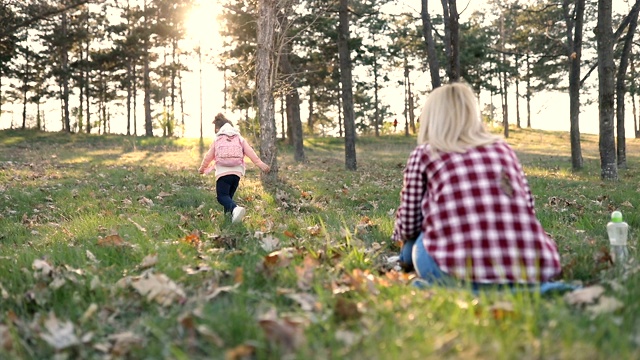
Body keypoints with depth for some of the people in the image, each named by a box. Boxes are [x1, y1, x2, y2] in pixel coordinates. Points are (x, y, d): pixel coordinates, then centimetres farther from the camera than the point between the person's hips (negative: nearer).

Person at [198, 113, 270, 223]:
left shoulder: (217, 139, 8)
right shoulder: (240, 138, 13)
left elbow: (209, 156, 13)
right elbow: (250, 152, 3)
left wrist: (202, 168, 29)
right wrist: (260, 164, 0)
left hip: (223, 172, -4)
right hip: (237, 172, 4)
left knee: (222, 196, -9)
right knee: (229, 196, 19)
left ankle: (235, 208, -37)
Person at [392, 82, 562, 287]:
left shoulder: (423, 155, 11)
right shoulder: (503, 148, 19)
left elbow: (408, 224, 14)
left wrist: (400, 237, 38)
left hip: (460, 273, -4)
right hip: (533, 269, 5)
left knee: (414, 245, 26)